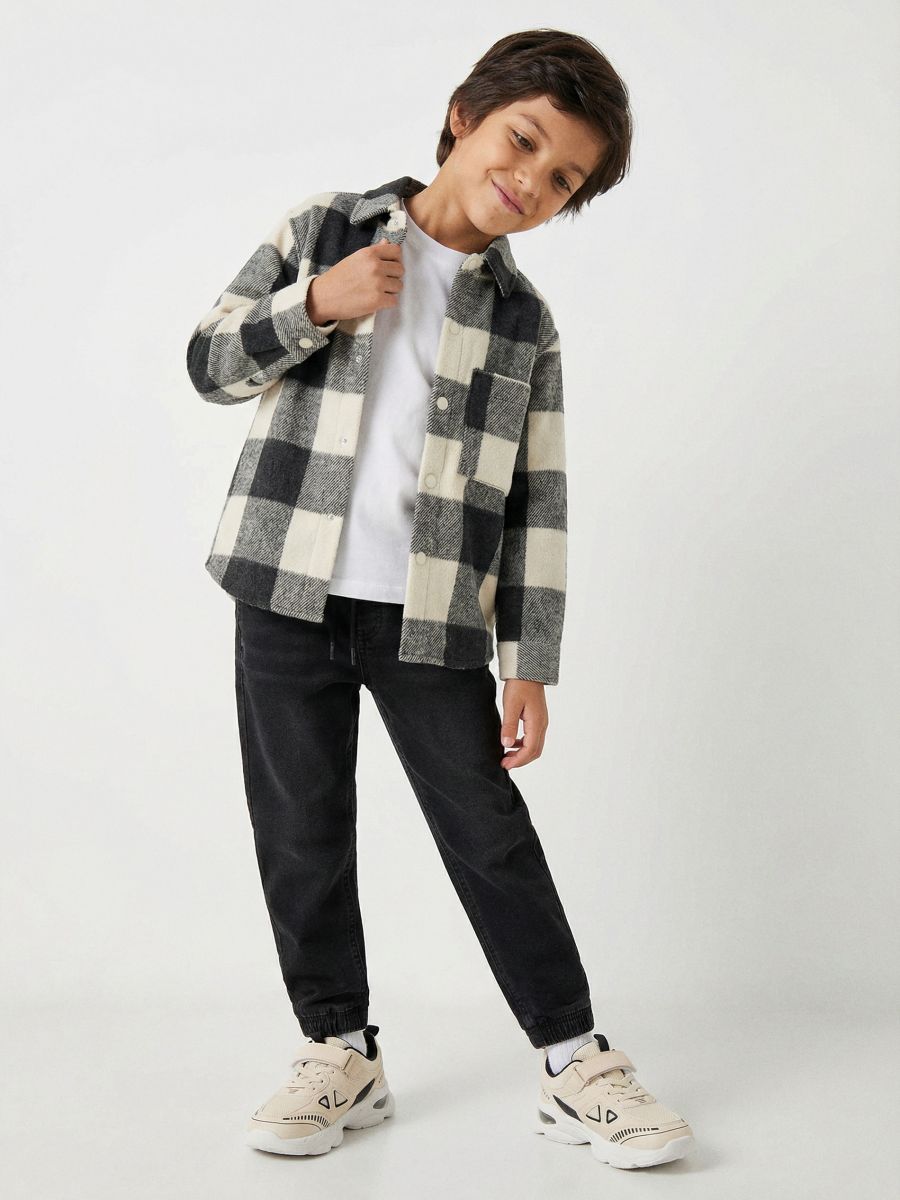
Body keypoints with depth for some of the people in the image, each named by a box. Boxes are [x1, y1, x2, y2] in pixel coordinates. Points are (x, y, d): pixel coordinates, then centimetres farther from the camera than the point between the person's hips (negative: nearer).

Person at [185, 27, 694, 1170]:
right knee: (302, 830, 6)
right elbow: (211, 361, 6)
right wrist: (315, 304, -11)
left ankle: (573, 1062, 12)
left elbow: (534, 507, 4)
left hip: (432, 613, 0)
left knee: (489, 829, 1)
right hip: (287, 593, 1)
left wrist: (530, 666, -1)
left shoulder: (524, 324, 6)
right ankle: (340, 1053, 21)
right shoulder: (322, 228, 6)